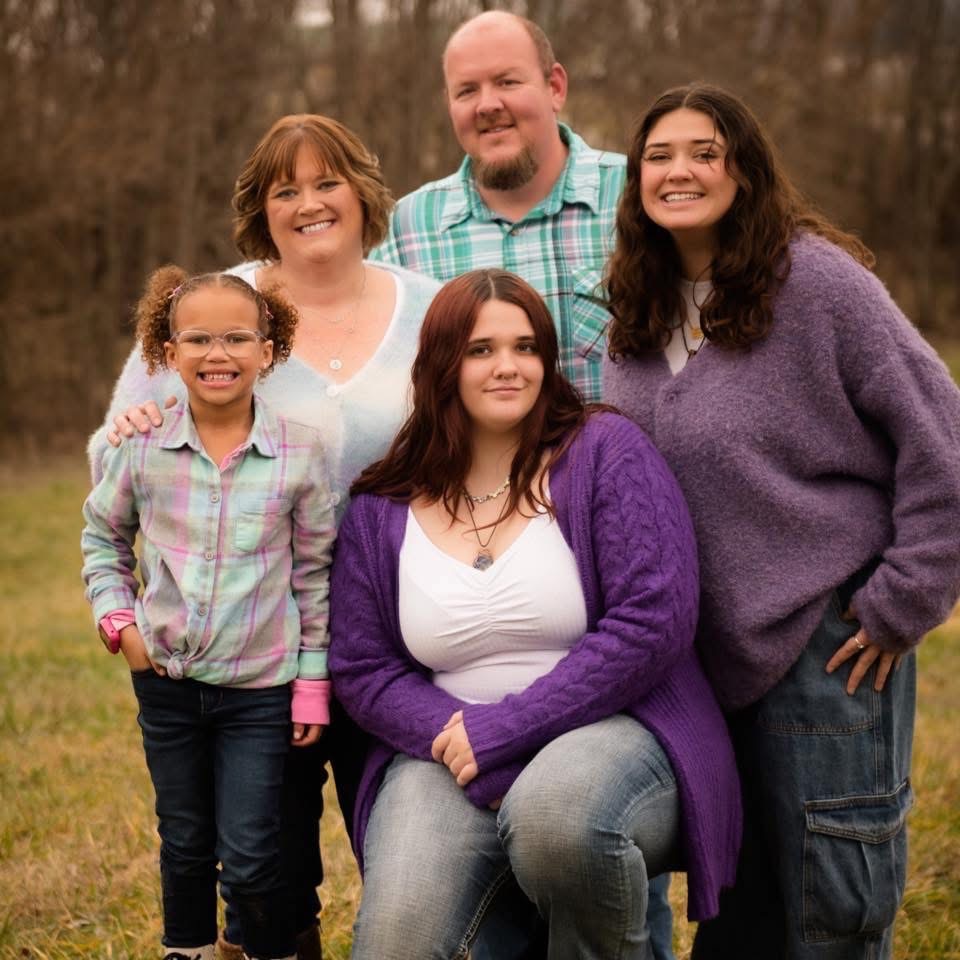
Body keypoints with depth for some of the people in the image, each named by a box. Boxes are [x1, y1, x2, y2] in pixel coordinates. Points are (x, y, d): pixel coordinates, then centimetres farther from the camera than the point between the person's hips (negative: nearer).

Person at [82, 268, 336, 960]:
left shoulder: (300, 452, -9)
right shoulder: (143, 448, -5)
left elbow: (316, 571, -3)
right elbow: (102, 534, 13)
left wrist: (314, 681, -2)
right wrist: (117, 619, 1)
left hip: (261, 687, -2)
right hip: (166, 679, 2)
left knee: (250, 857, 0)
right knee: (185, 846, 17)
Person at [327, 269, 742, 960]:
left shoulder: (604, 452, -2)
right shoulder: (382, 508, 9)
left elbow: (653, 622, -12)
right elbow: (360, 669, 8)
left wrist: (504, 730, -14)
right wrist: (457, 736, -12)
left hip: (610, 729, -1)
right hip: (451, 759, 2)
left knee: (557, 813, -37)